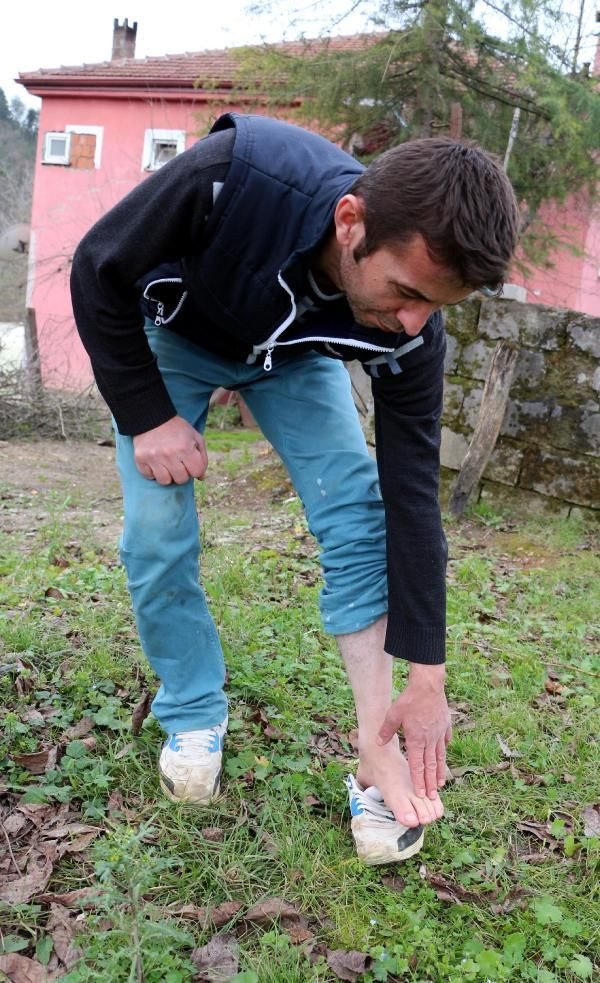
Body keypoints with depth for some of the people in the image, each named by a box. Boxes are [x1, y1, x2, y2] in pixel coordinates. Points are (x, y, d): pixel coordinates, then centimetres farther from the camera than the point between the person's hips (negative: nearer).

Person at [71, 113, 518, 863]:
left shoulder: (408, 325, -32)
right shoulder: (231, 178, -42)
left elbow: (411, 491, -25)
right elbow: (98, 272, -24)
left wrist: (426, 678, -23)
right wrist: (147, 417, -25)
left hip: (292, 352, 2)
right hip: (172, 333, -1)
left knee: (358, 513, -15)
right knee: (157, 537, -10)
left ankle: (376, 747, -8)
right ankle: (195, 721, 12)